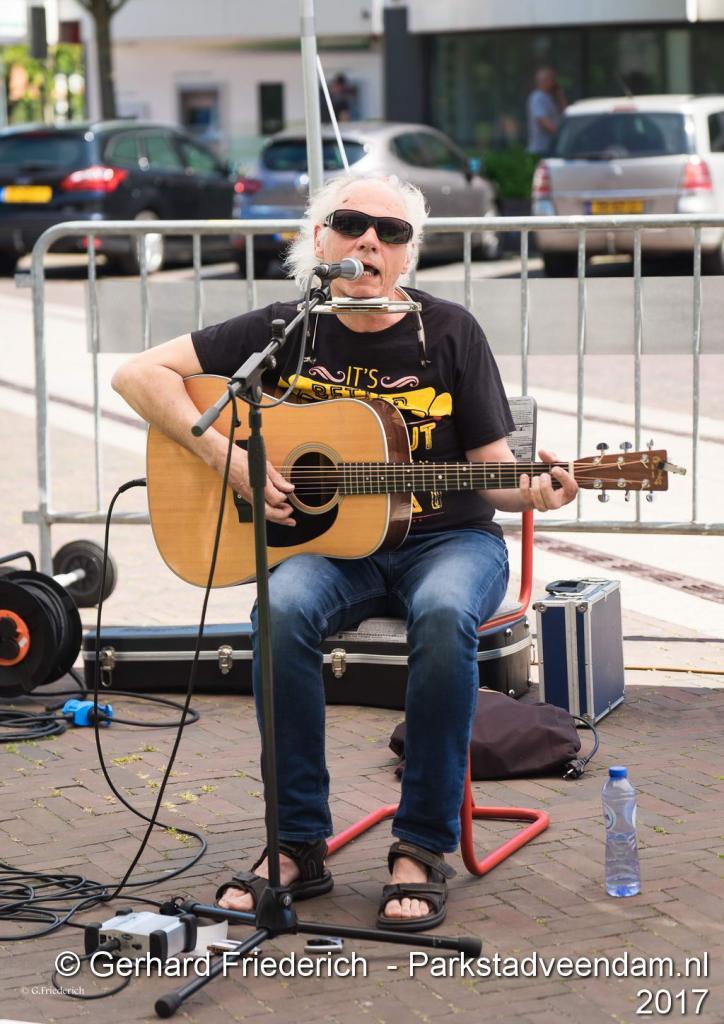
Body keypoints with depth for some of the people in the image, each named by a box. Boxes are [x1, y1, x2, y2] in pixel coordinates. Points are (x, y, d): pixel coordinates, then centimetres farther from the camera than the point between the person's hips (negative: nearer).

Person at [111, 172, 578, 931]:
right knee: (283, 607, -33)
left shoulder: (448, 333, 0)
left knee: (444, 613, -36)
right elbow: (139, 374, 0)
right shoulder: (286, 330, 2)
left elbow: (490, 466, 1)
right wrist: (228, 458, -11)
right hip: (330, 545, 1)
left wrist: (529, 491, -22)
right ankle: (299, 845, -20)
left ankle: (423, 849, -24)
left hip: (447, 539, -1)